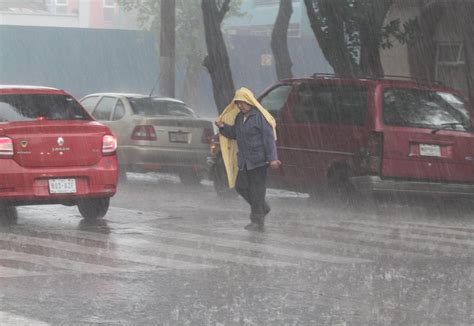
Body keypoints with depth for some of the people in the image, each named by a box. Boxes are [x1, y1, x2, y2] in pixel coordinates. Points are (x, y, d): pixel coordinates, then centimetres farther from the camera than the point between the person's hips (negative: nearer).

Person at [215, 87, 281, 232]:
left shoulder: (260, 116, -12)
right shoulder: (239, 117, 13)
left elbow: (269, 138, -15)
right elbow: (234, 134, 23)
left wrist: (272, 158, -20)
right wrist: (223, 127, 4)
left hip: (258, 160, -9)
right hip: (244, 160, 9)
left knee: (256, 190, -5)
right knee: (241, 186, 10)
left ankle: (258, 222, 2)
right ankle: (263, 209, 28)